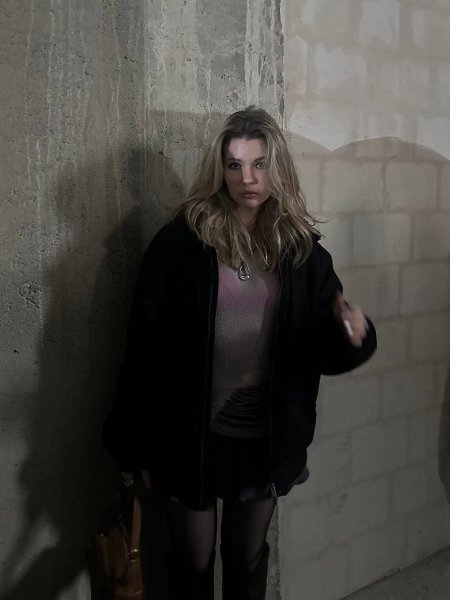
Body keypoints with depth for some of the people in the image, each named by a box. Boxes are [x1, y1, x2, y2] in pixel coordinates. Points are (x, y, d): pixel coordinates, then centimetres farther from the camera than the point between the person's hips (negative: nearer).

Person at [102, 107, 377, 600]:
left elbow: (320, 352, 1)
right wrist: (132, 443, -8)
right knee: (193, 560, 18)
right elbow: (145, 346, -10)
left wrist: (353, 336, -22)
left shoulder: (301, 249, -3)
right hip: (190, 431, -2)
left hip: (268, 434, 2)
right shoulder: (181, 241, -11)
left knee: (248, 555, 23)